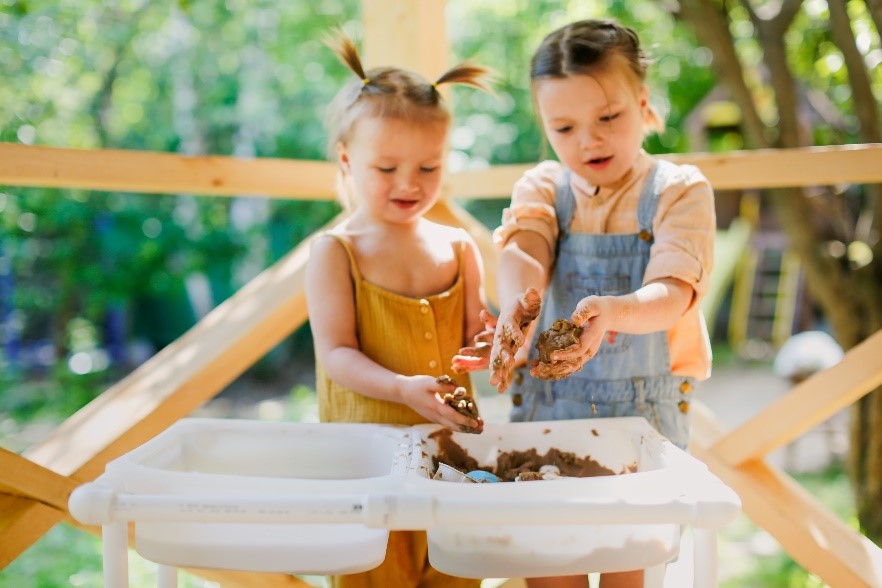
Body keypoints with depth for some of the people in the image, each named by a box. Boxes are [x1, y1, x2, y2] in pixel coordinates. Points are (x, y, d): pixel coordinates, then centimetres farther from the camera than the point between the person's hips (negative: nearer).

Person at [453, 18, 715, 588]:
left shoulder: (681, 189, -3)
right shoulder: (543, 187, 3)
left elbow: (672, 292, -18)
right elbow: (522, 249, -18)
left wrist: (614, 312, -40)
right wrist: (516, 303, -42)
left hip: (646, 406, -1)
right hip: (548, 403, 2)